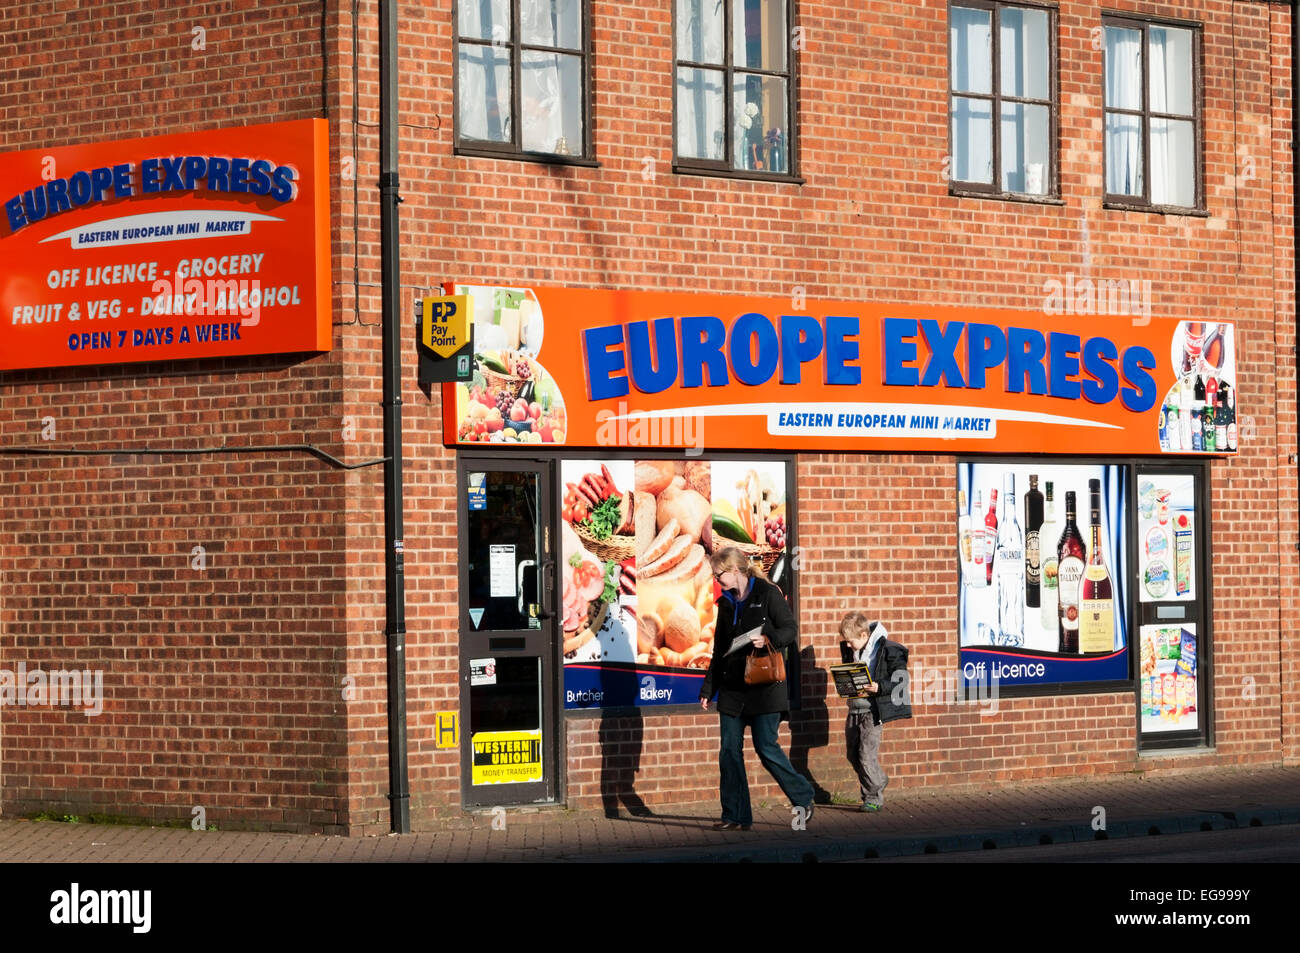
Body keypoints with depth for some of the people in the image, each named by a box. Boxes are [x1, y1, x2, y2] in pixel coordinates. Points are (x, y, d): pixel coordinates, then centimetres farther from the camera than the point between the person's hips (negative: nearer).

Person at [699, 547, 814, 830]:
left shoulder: (767, 594, -3)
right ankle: (736, 816, 5)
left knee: (766, 748, -9)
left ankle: (804, 799, 11)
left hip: (765, 685, -6)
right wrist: (708, 689, 16)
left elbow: (790, 631, -7)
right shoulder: (726, 603, 15)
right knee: (729, 750, 0)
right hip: (732, 687, 6)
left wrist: (767, 639, -27)